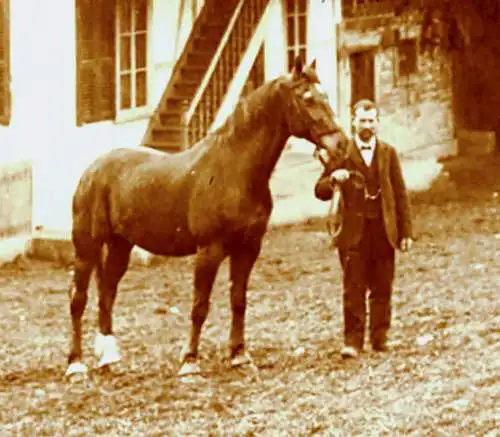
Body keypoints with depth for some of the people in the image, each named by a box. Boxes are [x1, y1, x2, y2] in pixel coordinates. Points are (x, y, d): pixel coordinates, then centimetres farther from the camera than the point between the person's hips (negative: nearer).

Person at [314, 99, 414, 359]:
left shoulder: (388, 153, 11)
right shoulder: (341, 154, 5)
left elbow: (400, 195, 11)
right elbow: (320, 192, 3)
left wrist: (406, 231, 5)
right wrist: (333, 179, -20)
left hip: (384, 230, 2)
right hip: (353, 231, -2)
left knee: (382, 289, 5)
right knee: (354, 289, -5)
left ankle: (380, 337, 13)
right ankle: (352, 340, -3)